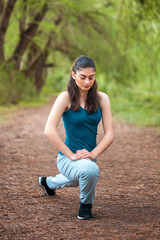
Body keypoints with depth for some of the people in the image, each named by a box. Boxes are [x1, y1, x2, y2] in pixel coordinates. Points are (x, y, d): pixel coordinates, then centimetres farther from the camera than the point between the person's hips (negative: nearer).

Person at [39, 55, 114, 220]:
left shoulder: (102, 98, -4)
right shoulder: (65, 98, -15)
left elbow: (109, 134, -6)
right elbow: (49, 131, -24)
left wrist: (93, 154, -21)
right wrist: (71, 155, -27)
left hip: (90, 157, 6)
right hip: (68, 158, -6)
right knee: (90, 170, -38)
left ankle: (48, 183, 68)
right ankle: (85, 204, -7)